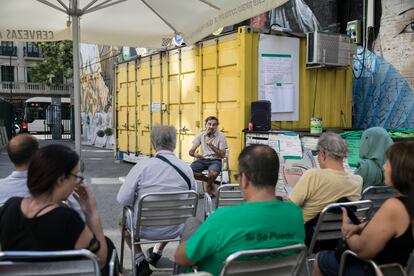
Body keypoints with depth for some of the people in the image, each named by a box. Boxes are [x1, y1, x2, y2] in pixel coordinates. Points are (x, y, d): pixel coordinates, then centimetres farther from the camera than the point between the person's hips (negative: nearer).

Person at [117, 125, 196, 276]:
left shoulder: (143, 165, -20)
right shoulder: (187, 168, -13)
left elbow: (122, 200, -15)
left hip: (145, 229, -2)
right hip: (174, 231, 3)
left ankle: (140, 261, 19)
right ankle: (157, 252, 47)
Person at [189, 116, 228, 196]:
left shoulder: (221, 136, -6)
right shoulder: (201, 135, 3)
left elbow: (222, 155, -11)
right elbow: (191, 151, 3)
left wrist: (211, 145, -23)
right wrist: (195, 154, -23)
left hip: (215, 160, -3)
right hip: (203, 159, 3)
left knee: (213, 173, -38)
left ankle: (209, 185, 1)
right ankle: (209, 180, 2)